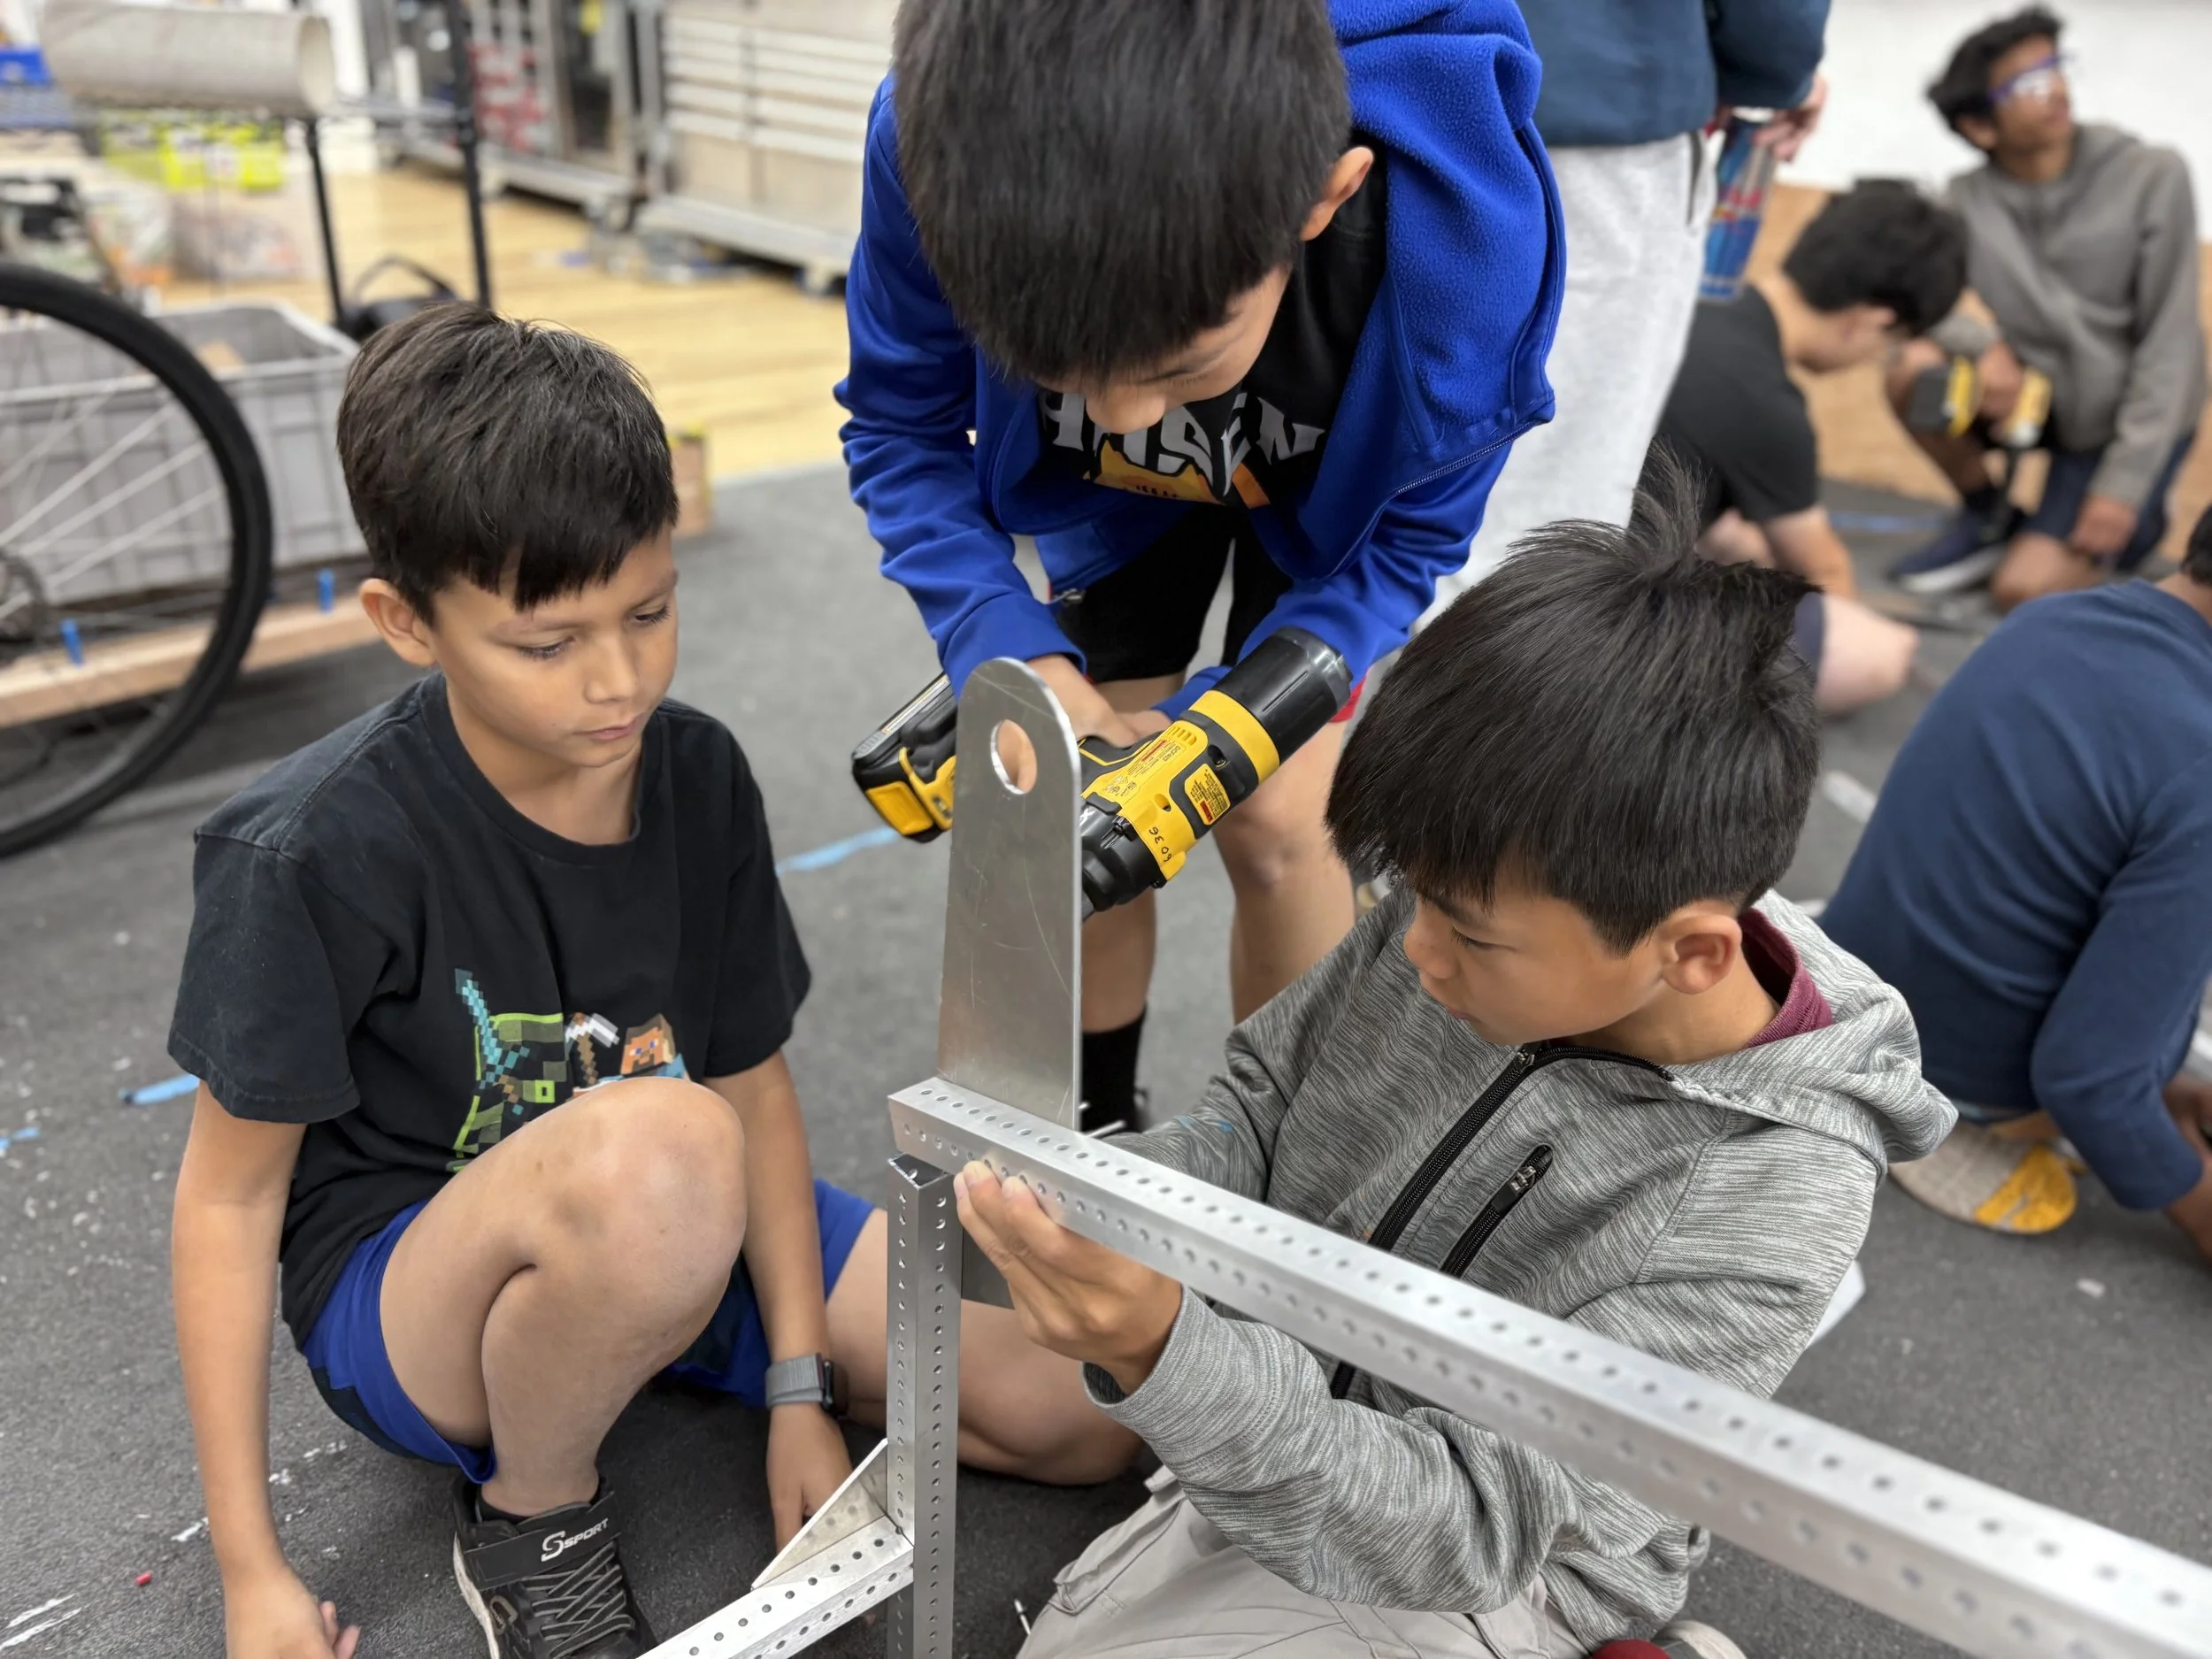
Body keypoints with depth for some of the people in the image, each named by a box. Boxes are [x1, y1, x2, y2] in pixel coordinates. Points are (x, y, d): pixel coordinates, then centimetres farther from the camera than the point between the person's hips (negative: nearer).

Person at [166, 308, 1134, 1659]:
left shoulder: (698, 774, -8)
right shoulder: (316, 855, -22)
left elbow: (753, 1083, -1)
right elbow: (231, 1191, -12)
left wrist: (799, 1388, -4)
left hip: (680, 1242, 5)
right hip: (403, 1290, -4)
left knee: (1087, 1410, -7)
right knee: (655, 1149, -42)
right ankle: (531, 1517, -8)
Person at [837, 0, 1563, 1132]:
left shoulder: (1466, 228, -41)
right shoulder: (945, 137, -38)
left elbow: (1408, 537, -21)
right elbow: (900, 425, -18)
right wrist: (1013, 654, -35)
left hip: (1334, 487, -1)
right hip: (1117, 492, 2)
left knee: (1273, 821, -9)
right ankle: (1091, 1132, 24)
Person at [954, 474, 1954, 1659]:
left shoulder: (1773, 1202, -31)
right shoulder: (1485, 911, -18)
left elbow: (1458, 1529, -31)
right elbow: (1261, 1111, -3)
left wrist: (1161, 1353, -47)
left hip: (1484, 1563, -4)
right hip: (1272, 1402, 5)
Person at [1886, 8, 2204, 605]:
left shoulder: (2153, 177, -16)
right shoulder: (1965, 202, -9)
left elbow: (2170, 342, -15)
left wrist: (2125, 483, -19)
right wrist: (1985, 346, -28)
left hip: (2135, 421, -3)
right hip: (2041, 399, 3)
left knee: (2022, 590, -16)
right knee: (1916, 370, -23)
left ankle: (2135, 522, 17)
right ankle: (1988, 518, 2)